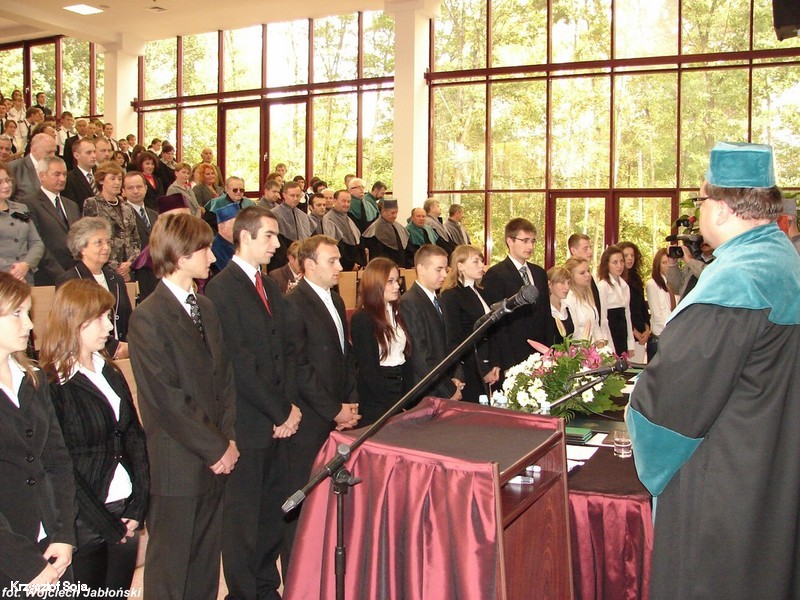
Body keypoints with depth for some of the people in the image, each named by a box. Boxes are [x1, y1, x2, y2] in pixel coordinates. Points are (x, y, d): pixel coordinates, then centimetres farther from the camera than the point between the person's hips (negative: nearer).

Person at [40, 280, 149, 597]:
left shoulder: (111, 373, 8)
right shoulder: (52, 386, -14)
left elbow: (134, 436, 7)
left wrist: (138, 507, -3)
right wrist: (107, 525, -12)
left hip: (126, 511, 6)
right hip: (85, 521, -6)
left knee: (121, 589, 16)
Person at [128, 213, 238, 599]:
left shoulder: (206, 308, 12)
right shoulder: (148, 317, -13)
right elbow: (166, 400, -17)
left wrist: (229, 438, 0)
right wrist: (216, 447, -13)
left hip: (215, 458, 7)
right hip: (178, 465, -7)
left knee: (206, 561, 16)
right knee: (170, 566, 8)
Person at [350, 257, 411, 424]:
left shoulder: (396, 314, 10)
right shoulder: (362, 319, -12)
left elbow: (405, 355, 9)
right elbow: (367, 369, -14)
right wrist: (394, 404, -15)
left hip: (401, 388, 7)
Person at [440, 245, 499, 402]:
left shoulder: (479, 292, 13)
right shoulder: (451, 296, -11)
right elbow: (454, 341, -14)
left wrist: (495, 365, 4)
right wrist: (483, 371, -12)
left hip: (487, 366, 7)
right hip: (469, 371, -7)